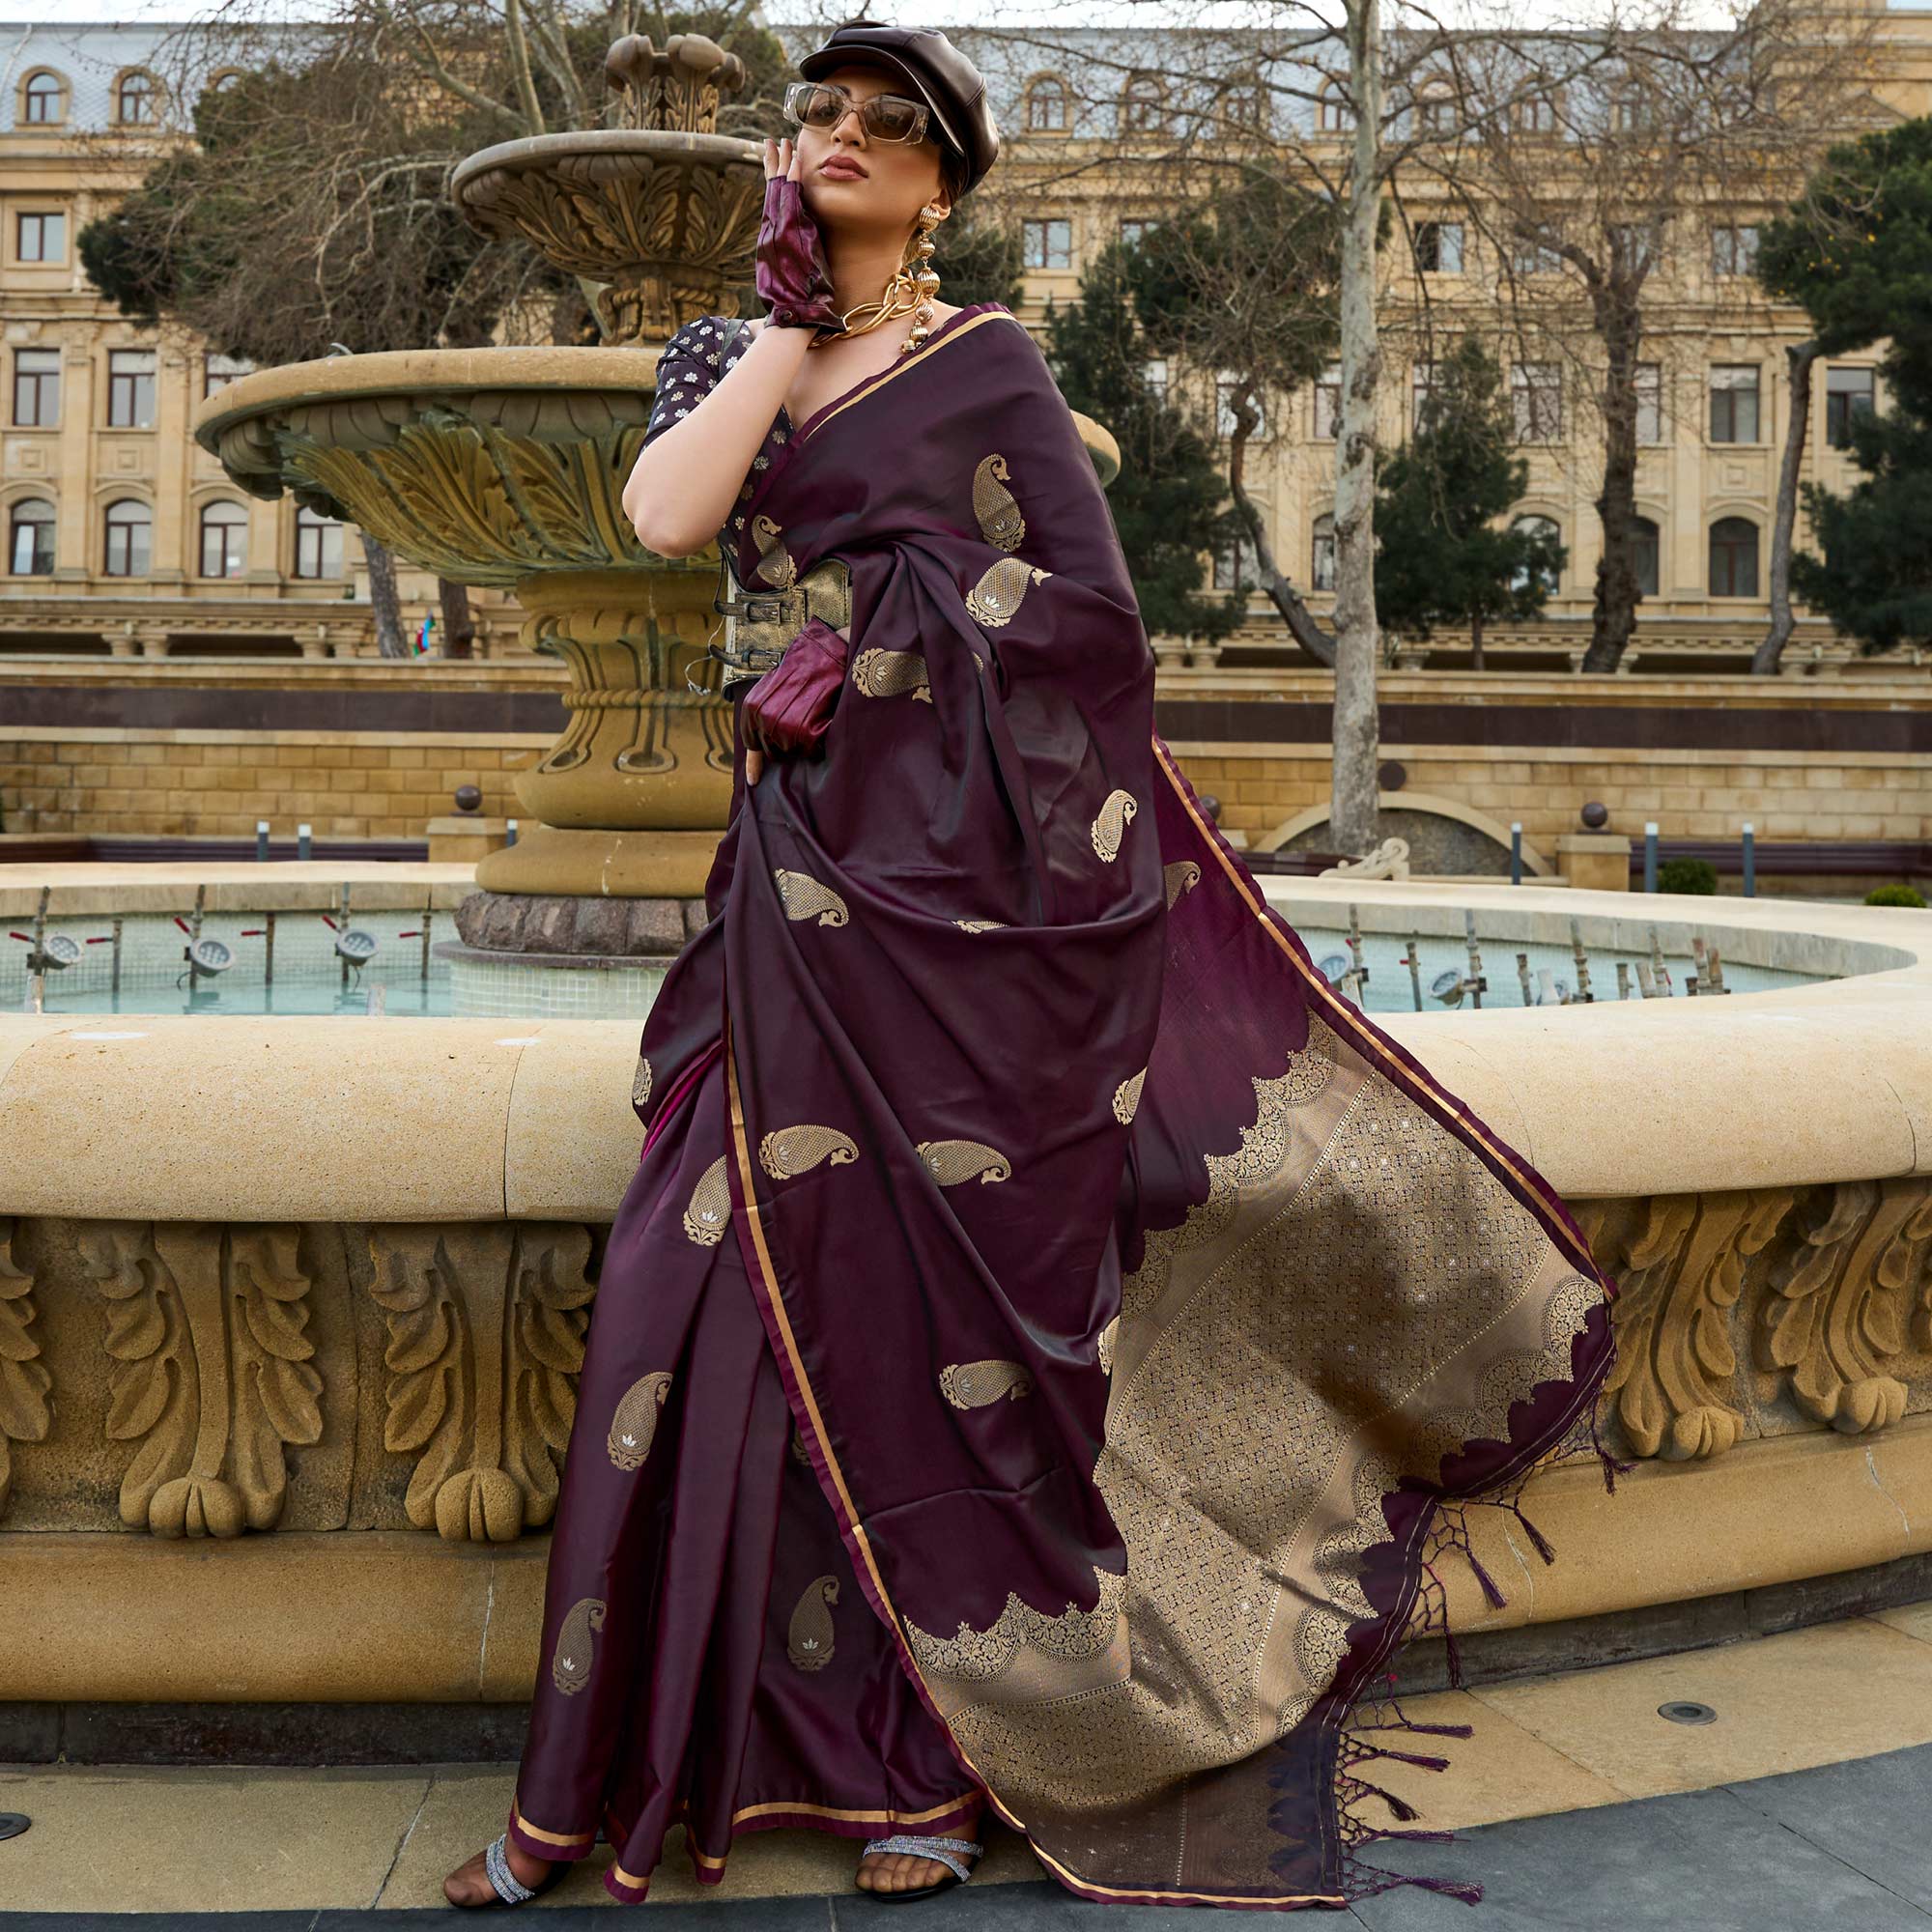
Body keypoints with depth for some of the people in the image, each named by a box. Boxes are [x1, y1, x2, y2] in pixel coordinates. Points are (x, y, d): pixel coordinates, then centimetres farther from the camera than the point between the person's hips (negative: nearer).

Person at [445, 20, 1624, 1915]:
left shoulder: (987, 361, 6)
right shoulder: (718, 354, 17)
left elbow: (1088, 604, -1)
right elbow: (666, 518, -4)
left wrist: (863, 657, -6)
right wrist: (792, 314, 1)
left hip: (964, 849, -3)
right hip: (811, 859, 3)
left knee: (939, 1278, 0)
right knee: (738, 1268, -2)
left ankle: (922, 1749, 15)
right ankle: (605, 1770, 8)